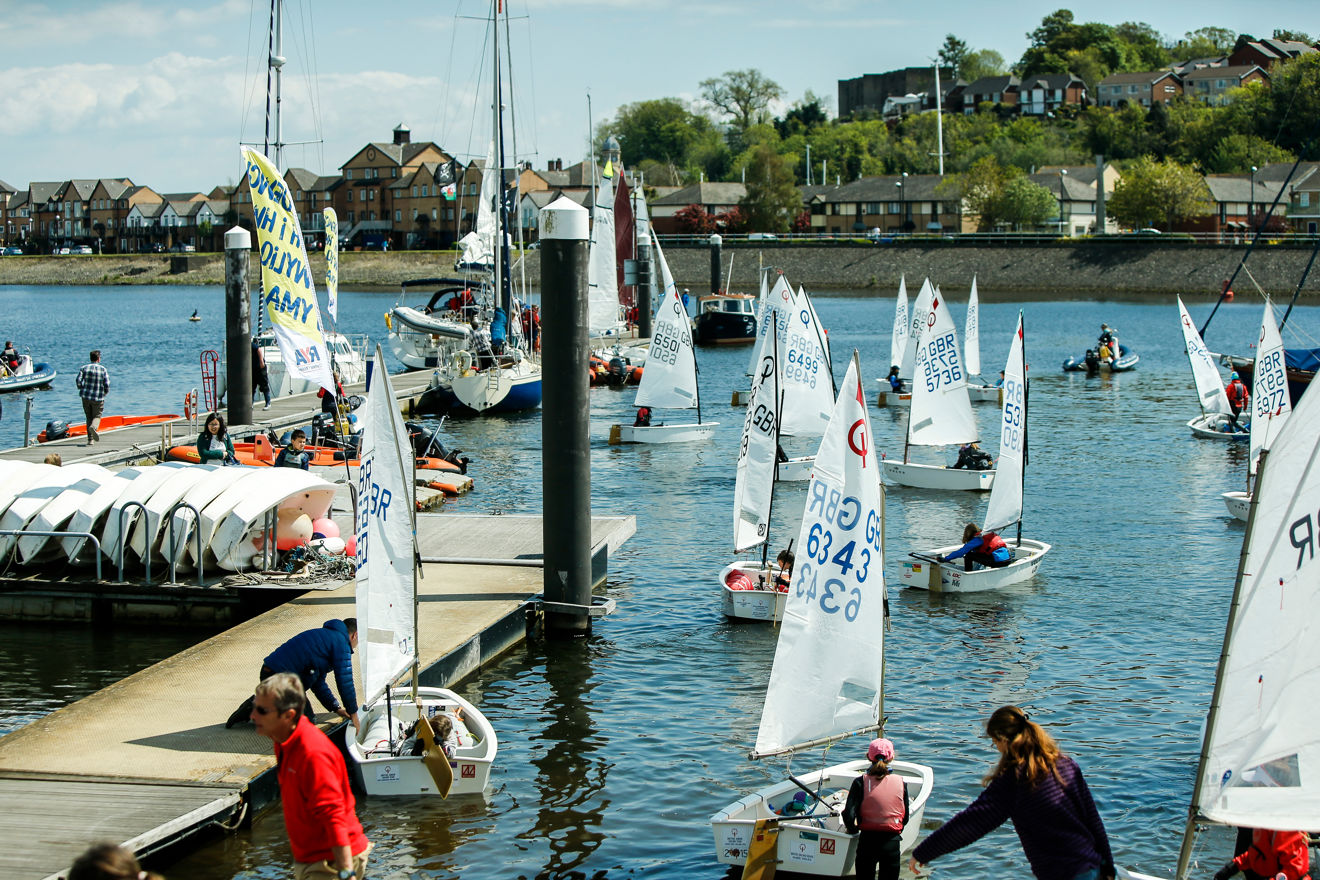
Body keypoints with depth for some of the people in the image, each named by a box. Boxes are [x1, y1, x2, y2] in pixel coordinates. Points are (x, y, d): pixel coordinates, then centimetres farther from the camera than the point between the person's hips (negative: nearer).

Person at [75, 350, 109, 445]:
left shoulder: (84, 368, 2)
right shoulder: (103, 370, -3)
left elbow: (78, 381, -8)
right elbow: (107, 384, -9)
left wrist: (82, 389, 11)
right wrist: (105, 393, 10)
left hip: (86, 397, 2)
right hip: (98, 398, -2)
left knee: (89, 417, 13)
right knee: (97, 416, 9)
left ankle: (90, 440, 7)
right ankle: (93, 427, -26)